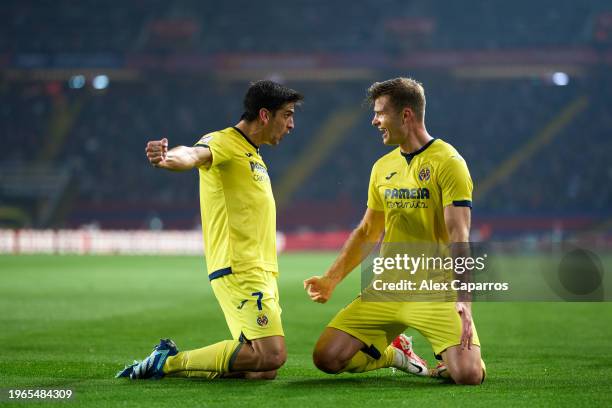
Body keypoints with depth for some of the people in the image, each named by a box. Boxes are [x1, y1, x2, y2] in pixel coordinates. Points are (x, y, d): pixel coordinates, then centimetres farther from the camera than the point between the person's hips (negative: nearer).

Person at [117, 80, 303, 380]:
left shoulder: (253, 156, 22)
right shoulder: (223, 142, -7)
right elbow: (194, 154, -30)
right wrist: (167, 158, -51)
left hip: (261, 274, 9)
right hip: (238, 269, -9)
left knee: (264, 371, -1)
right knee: (272, 354, -20)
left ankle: (169, 359, 8)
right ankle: (169, 362, -9)